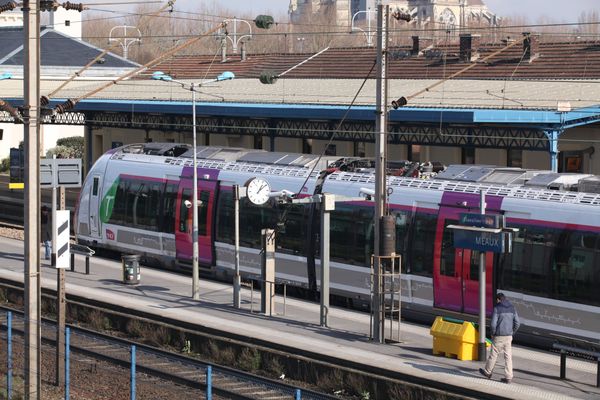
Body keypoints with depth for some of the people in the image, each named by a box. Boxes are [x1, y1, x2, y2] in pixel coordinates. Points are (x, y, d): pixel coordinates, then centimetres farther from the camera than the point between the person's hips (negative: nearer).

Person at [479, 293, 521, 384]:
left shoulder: (497, 308, -11)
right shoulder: (512, 308, 6)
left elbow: (493, 324, -15)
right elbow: (517, 323, 6)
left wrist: (492, 333, 0)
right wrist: (512, 332, 15)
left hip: (499, 336, -5)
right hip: (509, 336, 5)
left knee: (493, 354, 11)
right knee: (508, 356, 5)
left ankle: (487, 372, 27)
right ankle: (508, 377, 3)